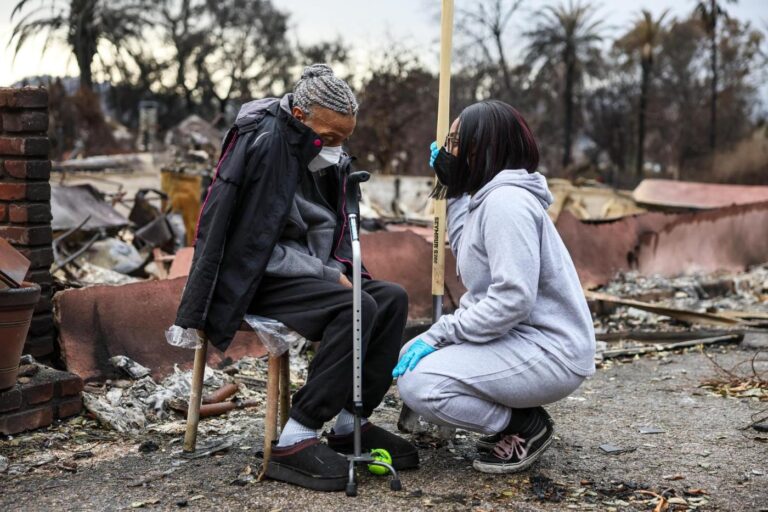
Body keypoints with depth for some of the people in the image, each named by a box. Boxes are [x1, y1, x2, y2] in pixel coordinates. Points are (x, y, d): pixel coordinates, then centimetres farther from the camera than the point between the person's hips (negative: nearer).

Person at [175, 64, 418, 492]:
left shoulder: (329, 158, 8)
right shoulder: (263, 144, -18)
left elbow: (335, 231, 17)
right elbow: (252, 245, -21)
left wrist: (337, 270, -4)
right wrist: (325, 275, -18)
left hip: (308, 275, 9)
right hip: (257, 280, -9)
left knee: (392, 299, -5)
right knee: (356, 309, -27)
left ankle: (352, 423, -3)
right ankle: (294, 441, -26)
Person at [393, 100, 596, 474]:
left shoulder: (506, 201, -19)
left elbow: (512, 300, -26)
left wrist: (439, 335, -21)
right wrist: (452, 190, 16)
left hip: (550, 353, -10)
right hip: (519, 338, 10)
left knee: (418, 385, -22)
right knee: (410, 359, 9)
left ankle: (525, 426, -3)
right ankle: (512, 419, 11)